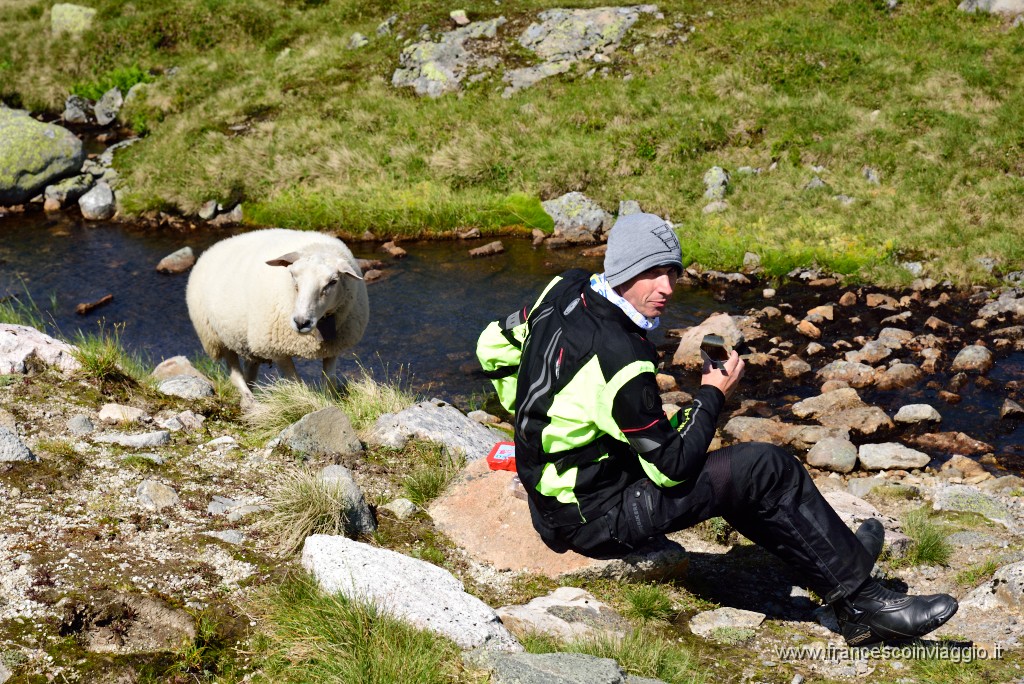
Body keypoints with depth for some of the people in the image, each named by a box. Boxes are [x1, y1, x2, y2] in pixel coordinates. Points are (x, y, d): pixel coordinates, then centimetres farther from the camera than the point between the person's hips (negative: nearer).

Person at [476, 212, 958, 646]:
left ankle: (838, 554, 30)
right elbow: (672, 469, -21)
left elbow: (493, 347, 12)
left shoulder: (565, 291, -5)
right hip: (597, 521, -10)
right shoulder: (620, 363, -31)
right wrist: (712, 397, -8)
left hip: (551, 498, 10)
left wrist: (536, 422, 23)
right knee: (767, 469, -12)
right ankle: (861, 602, 2)